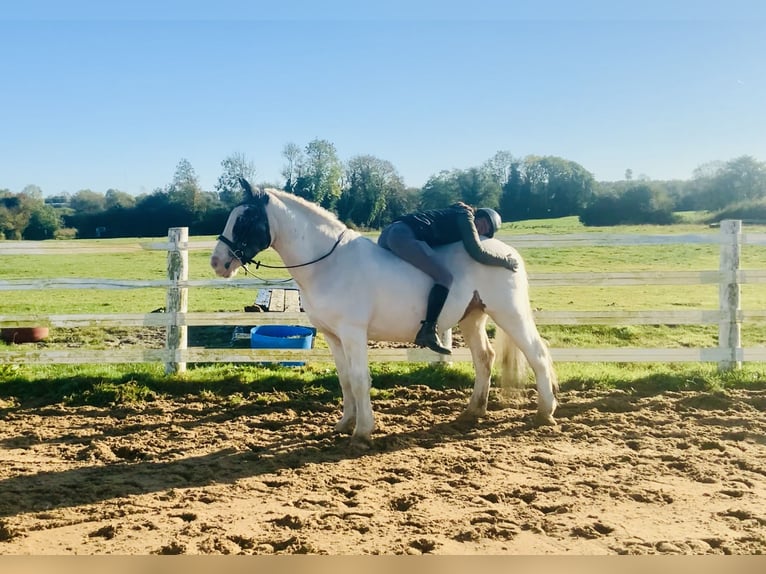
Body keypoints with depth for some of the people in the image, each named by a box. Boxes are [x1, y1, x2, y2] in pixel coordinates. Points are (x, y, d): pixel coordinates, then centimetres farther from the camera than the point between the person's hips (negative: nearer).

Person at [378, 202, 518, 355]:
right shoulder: (466, 216, 7)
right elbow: (478, 253, -4)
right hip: (404, 235, -10)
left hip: (387, 233, 10)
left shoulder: (454, 217, 32)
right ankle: (427, 332, -18)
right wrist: (505, 261, 7)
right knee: (444, 277, -12)